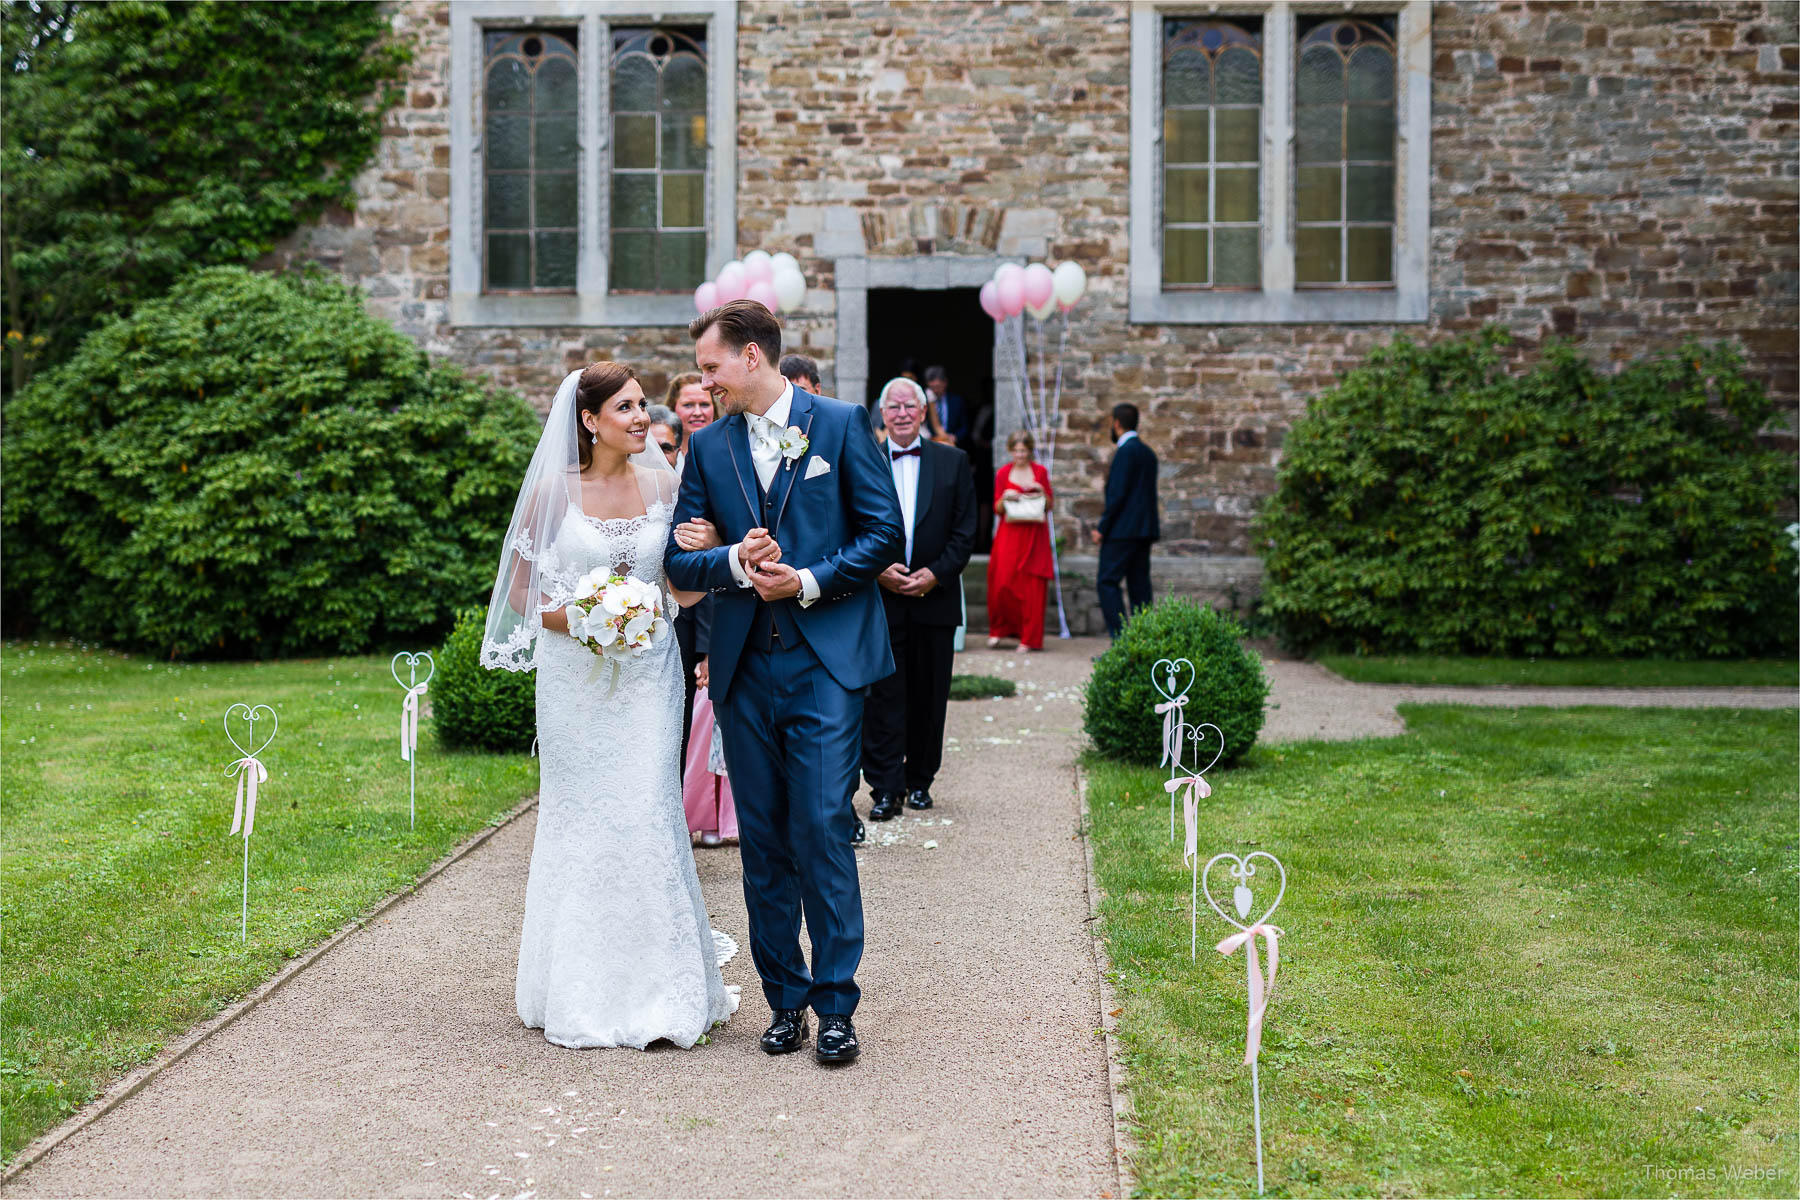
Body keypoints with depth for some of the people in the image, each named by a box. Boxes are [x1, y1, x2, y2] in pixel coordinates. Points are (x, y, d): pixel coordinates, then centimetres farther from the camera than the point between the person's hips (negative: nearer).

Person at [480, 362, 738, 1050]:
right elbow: (521, 592, 2)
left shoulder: (664, 484, 4)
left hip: (647, 673, 2)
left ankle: (658, 987, 6)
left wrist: (706, 550, -11)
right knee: (580, 821, 3)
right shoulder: (554, 489, -3)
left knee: (646, 817, -3)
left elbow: (684, 594, 8)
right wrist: (574, 618, -15)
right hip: (576, 675, -1)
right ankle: (585, 996, 13)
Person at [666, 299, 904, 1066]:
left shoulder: (842, 425, 1)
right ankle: (784, 999, 17)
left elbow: (884, 533, -2)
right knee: (763, 842, 7)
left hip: (825, 663, -4)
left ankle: (836, 1004, 1)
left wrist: (808, 581, -12)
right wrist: (735, 562, -13)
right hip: (744, 667, 4)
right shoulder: (708, 447, 11)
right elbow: (680, 559, 8)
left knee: (822, 832, -8)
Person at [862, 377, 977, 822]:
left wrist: (936, 574, -9)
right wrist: (878, 569, -11)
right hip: (880, 598, -1)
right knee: (883, 695, -5)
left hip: (935, 597, 1)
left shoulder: (953, 462, 7)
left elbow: (964, 532, 3)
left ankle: (919, 780, 20)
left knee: (929, 696, 7)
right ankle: (885, 789, -3)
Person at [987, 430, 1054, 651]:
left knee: (1032, 585, -4)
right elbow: (997, 509, 7)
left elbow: (1049, 506, 9)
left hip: (1034, 535, 0)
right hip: (1009, 533, 0)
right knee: (1002, 581, -10)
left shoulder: (1040, 472, 6)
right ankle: (999, 629, 8)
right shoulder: (1003, 473, 6)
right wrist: (1004, 498, -13)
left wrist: (1042, 492, -10)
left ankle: (1029, 638, 1)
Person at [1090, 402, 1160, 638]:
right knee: (1139, 585, 8)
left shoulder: (1126, 451, -12)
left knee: (1107, 583, -8)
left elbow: (1117, 493, -17)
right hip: (1145, 530, 9)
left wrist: (1102, 528, -13)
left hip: (1123, 529, -9)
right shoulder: (1148, 452, 16)